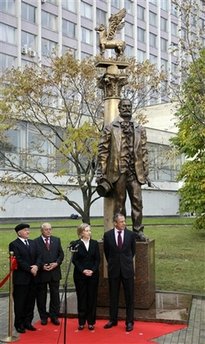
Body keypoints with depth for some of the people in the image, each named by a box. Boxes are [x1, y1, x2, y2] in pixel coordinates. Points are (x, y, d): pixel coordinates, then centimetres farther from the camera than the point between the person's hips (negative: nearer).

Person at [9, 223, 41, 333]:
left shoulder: (32, 243, 13)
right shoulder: (14, 244, -8)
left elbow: (38, 256, 8)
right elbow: (18, 261, -15)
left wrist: (36, 266, -11)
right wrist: (30, 269, -16)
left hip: (32, 277, 6)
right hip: (21, 278, -6)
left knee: (30, 301, 10)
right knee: (19, 303, 3)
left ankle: (27, 322, 20)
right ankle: (19, 324, 12)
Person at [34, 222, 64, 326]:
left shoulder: (57, 240, 8)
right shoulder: (36, 242, -5)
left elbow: (61, 254, 8)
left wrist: (56, 263, -8)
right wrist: (42, 266, -16)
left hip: (54, 272, 3)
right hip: (41, 272, -3)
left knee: (55, 295, 7)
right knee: (41, 296, 7)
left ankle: (54, 316, 17)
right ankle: (43, 317, 19)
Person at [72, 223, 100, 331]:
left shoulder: (95, 243, 4)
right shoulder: (76, 244, -2)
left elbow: (97, 259, 3)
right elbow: (74, 260, -3)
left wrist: (92, 270, -10)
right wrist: (83, 270, -13)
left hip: (93, 274, 2)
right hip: (80, 275, -2)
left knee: (92, 297, 4)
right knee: (81, 298, 3)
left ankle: (91, 322, 12)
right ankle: (81, 322, 12)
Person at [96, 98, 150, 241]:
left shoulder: (140, 129, 15)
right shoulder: (110, 128, 6)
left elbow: (144, 152, 13)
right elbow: (103, 150, 2)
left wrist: (146, 173, 7)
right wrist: (101, 172, -4)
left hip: (135, 171, 2)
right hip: (118, 170, -2)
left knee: (137, 201, -2)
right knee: (119, 202, 2)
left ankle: (138, 231, 4)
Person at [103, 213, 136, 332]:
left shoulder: (131, 234, -4)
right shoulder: (108, 235, -3)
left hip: (127, 268, -1)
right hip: (113, 269, 1)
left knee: (129, 296, 4)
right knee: (113, 296, 10)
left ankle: (129, 321, 13)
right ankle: (113, 320, 22)